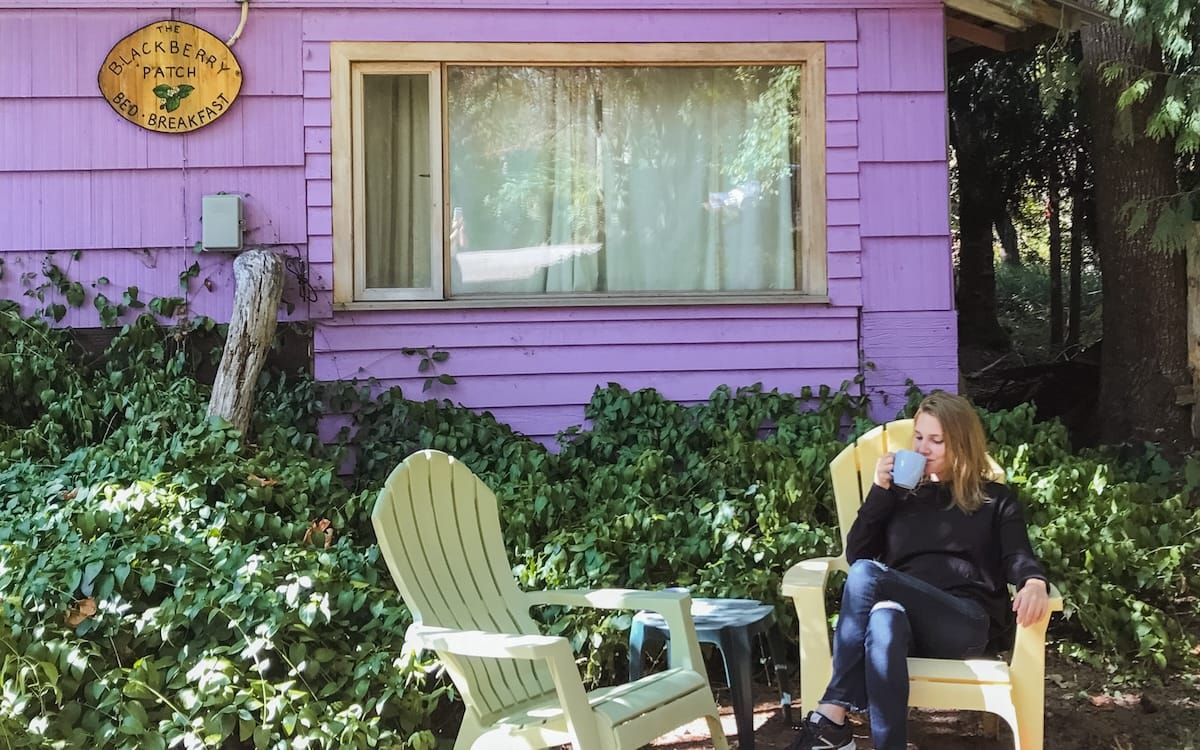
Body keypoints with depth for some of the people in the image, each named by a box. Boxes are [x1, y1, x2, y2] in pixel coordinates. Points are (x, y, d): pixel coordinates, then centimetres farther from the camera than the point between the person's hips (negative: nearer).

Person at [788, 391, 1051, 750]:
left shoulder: (995, 499, 18)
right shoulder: (900, 493, 24)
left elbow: (1017, 556, 0)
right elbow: (856, 555, 14)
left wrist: (1035, 584, -25)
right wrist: (880, 490, 4)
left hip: (966, 622, -3)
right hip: (904, 615, 3)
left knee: (867, 575, -30)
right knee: (885, 619, -37)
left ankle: (832, 715, -31)